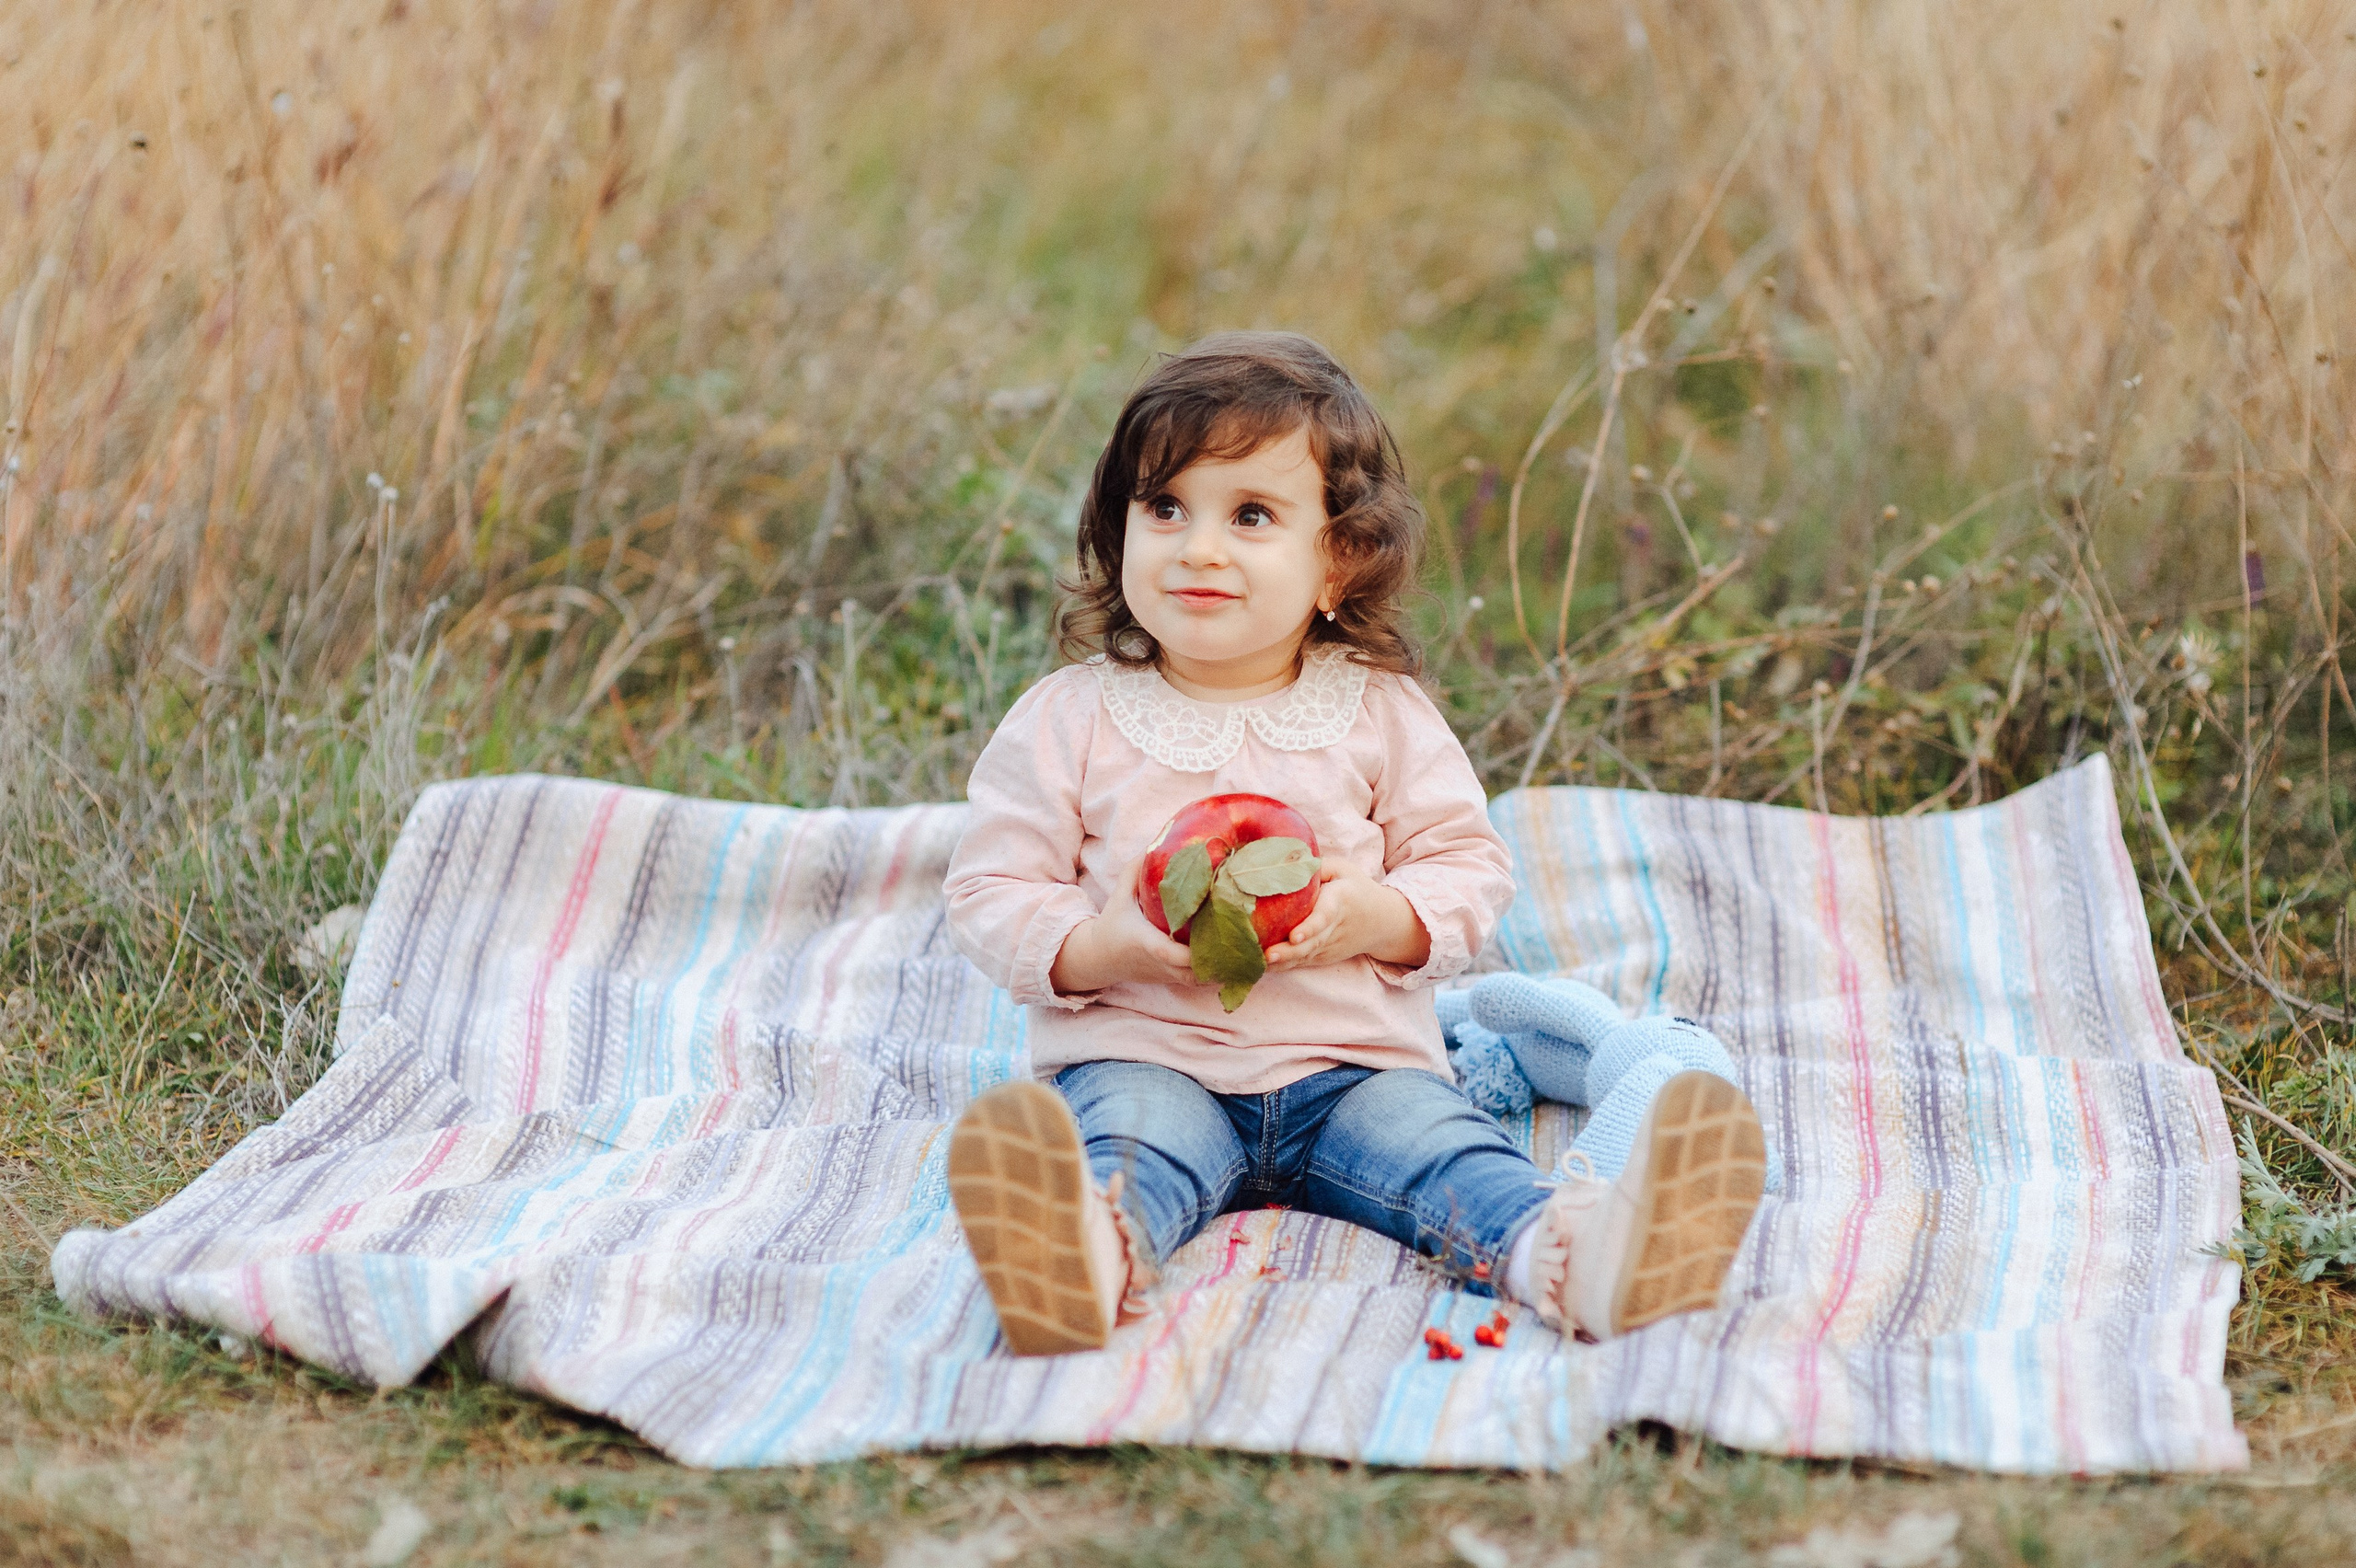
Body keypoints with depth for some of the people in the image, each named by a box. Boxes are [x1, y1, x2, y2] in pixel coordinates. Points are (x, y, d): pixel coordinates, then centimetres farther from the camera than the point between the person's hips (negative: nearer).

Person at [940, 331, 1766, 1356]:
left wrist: (1377, 917, -13)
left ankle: (1571, 1253, -56)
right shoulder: (1071, 719, 3)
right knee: (1125, 1138, -34)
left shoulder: (1379, 714, 7)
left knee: (1436, 1142, -27)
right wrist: (1099, 946, -17)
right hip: (1141, 1051, -2)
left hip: (1349, 1059, 2)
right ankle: (1094, 1258, -68)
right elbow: (991, 896, 3)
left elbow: (1471, 868, 8)